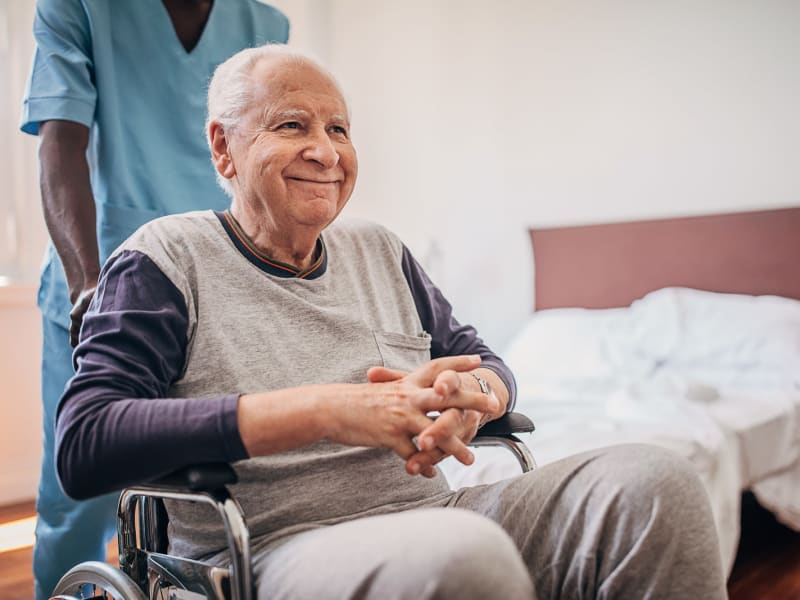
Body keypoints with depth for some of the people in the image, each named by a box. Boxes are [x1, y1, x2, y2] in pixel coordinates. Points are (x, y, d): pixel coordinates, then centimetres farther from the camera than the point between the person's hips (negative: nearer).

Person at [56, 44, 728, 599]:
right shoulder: (167, 256, 0)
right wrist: (324, 411, -21)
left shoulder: (380, 250, 16)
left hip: (430, 510, 6)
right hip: (275, 545, -5)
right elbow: (82, 447, -13)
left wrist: (471, 394, -8)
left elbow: (484, 362, 21)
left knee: (656, 480, -15)